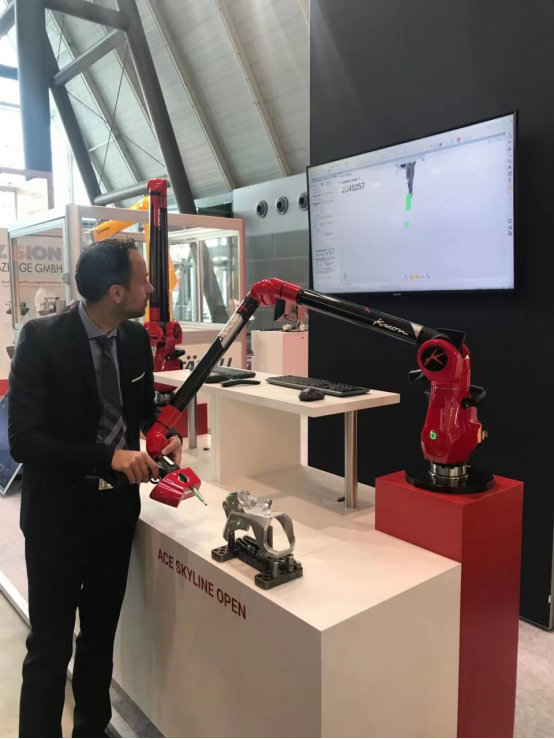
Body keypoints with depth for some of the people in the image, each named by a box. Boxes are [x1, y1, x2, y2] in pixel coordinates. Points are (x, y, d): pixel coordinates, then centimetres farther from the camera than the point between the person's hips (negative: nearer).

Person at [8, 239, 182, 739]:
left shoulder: (137, 338, -3)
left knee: (101, 634, 22)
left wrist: (168, 434, -10)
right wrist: (109, 456, -32)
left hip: (118, 506, 5)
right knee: (51, 647, 9)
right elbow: (24, 440, -23)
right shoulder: (42, 339, -19)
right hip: (59, 512, -5)